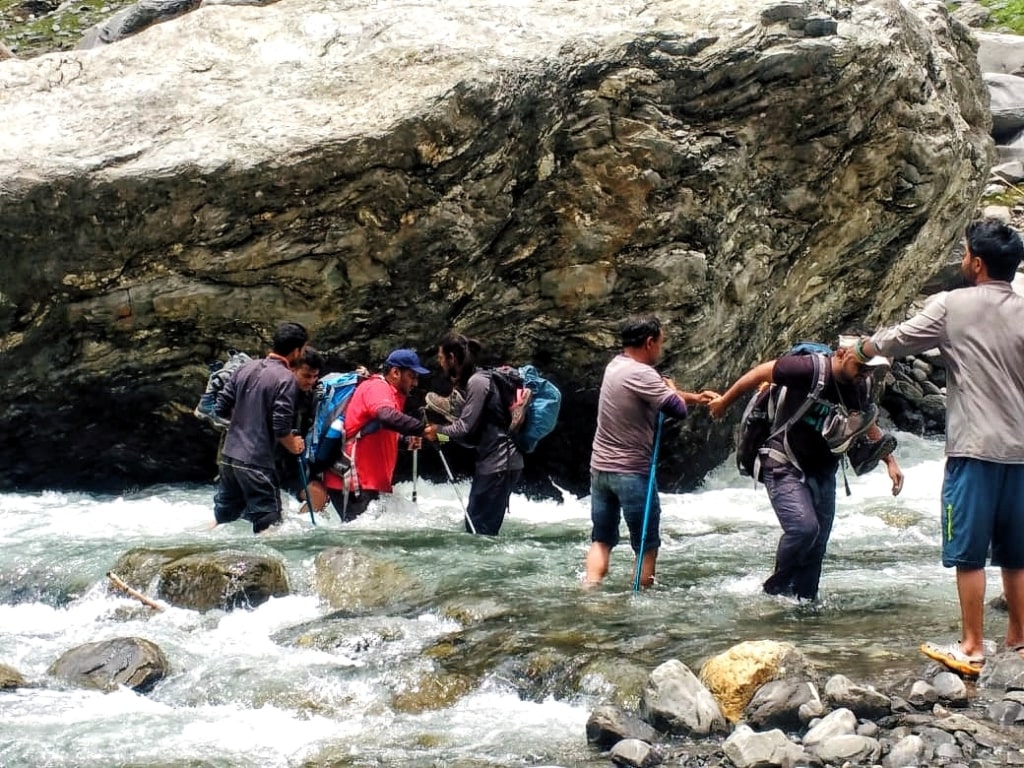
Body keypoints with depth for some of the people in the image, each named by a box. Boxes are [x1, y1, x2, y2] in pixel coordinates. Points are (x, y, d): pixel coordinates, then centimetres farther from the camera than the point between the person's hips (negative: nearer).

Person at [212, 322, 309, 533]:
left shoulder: (247, 368, 7)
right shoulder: (286, 378, -14)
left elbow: (222, 408, 9)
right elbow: (281, 427, -19)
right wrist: (293, 446, 0)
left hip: (228, 456, 7)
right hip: (257, 463, -7)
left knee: (221, 518, 19)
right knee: (267, 523, 0)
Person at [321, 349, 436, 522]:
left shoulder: (392, 393, 20)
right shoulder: (377, 387, -10)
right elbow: (387, 416, -33)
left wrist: (408, 440, 6)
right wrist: (422, 428, -37)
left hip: (369, 481, 10)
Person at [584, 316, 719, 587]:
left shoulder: (617, 364, 8)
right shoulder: (641, 374, -19)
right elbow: (678, 409, -19)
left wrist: (696, 398, 19)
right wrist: (672, 389, 2)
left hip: (600, 468, 8)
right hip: (631, 472, -8)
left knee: (601, 539, 11)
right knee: (647, 546, 3)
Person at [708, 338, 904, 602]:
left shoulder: (862, 387, -1)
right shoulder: (810, 370, -22)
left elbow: (869, 425, 20)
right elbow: (761, 372, -10)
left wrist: (890, 461, 18)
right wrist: (724, 401, 2)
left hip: (823, 472, 7)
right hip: (785, 467, -7)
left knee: (816, 548, 5)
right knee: (803, 527, -24)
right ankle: (775, 589, -4)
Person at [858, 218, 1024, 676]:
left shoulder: (953, 306, -5)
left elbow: (896, 341, 5)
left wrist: (861, 349, 23)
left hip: (975, 449, -5)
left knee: (968, 552, 1)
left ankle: (972, 647, 3)